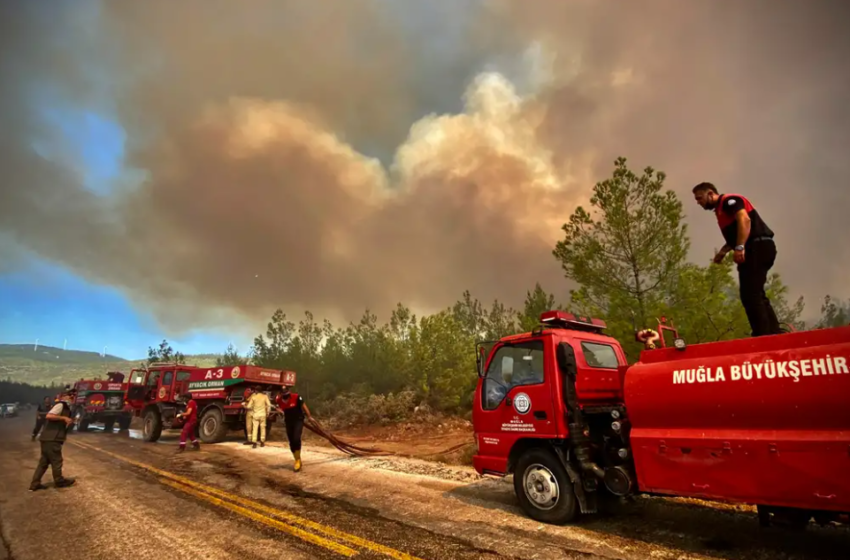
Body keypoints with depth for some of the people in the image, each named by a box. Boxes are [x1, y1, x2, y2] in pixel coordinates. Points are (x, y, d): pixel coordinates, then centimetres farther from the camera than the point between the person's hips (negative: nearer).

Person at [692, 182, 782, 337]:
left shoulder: (728, 200, -4)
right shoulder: (720, 210, 24)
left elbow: (745, 220, -20)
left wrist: (740, 248, -28)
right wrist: (723, 252, 13)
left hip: (759, 247, -10)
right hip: (754, 250, 10)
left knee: (750, 295, -15)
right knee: (754, 295, 11)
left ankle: (764, 336, -17)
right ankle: (775, 334, 12)